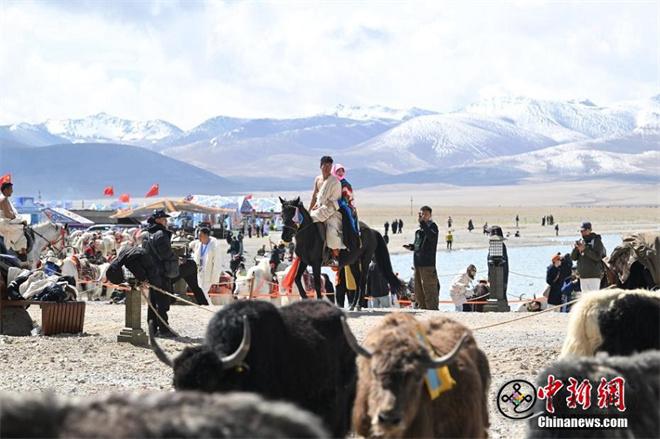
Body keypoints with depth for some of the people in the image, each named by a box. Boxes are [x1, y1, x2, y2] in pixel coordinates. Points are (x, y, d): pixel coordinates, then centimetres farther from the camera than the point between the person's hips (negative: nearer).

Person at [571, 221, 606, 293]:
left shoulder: (596, 241, -2)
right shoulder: (580, 242, 15)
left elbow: (597, 257, -15)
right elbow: (573, 257, 10)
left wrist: (585, 249, -18)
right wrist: (575, 248, -9)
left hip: (594, 276, -7)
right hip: (583, 276, 7)